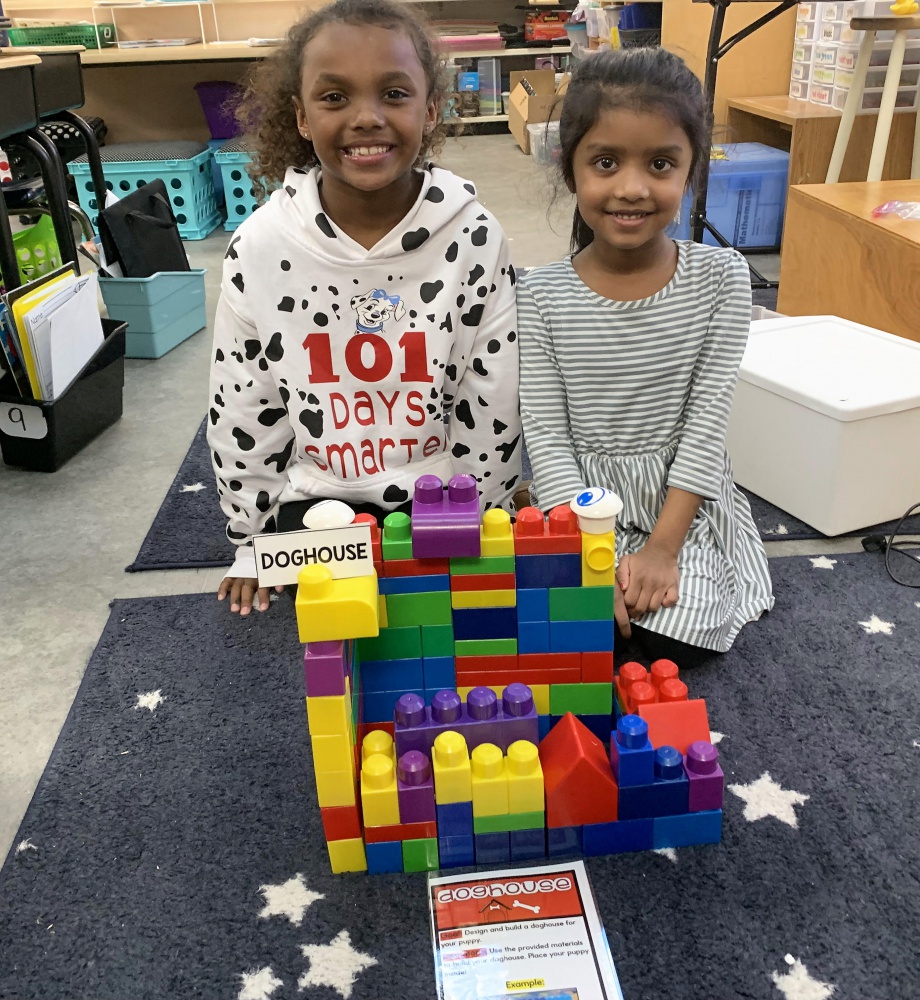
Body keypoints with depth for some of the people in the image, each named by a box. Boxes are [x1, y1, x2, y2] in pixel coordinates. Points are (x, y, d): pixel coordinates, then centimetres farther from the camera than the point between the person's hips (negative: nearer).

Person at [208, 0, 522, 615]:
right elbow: (241, 407, -1)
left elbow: (493, 403, -5)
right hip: (316, 506, 1)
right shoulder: (260, 248, -11)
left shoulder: (473, 238, -13)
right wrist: (252, 542, 5)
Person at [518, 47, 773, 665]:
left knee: (673, 641, -15)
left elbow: (707, 419, -10)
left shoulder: (721, 277, -9)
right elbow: (546, 434, -10)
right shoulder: (543, 295, -11)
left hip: (683, 501, 0)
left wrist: (662, 547, -16)